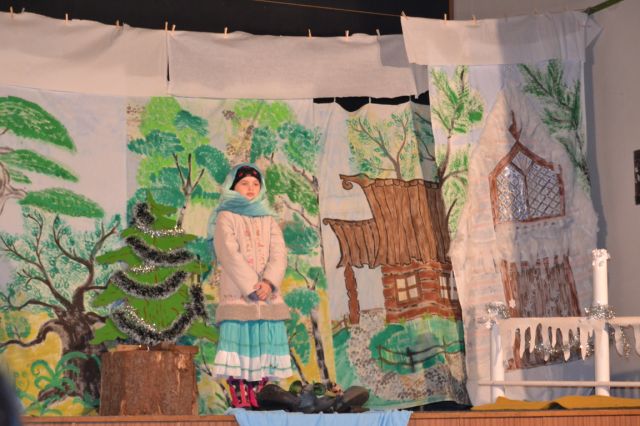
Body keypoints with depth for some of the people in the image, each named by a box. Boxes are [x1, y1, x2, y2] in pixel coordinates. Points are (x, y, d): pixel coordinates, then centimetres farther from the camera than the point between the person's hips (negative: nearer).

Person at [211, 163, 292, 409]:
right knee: (238, 350, -10)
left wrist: (269, 281, -13)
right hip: (237, 295, -4)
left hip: (268, 296, 4)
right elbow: (229, 255, -6)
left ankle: (255, 402, 4)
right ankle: (239, 404, -11)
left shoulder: (268, 220, 19)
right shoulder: (226, 217, 6)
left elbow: (279, 253, 5)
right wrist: (251, 286, -15)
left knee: (262, 352, 0)